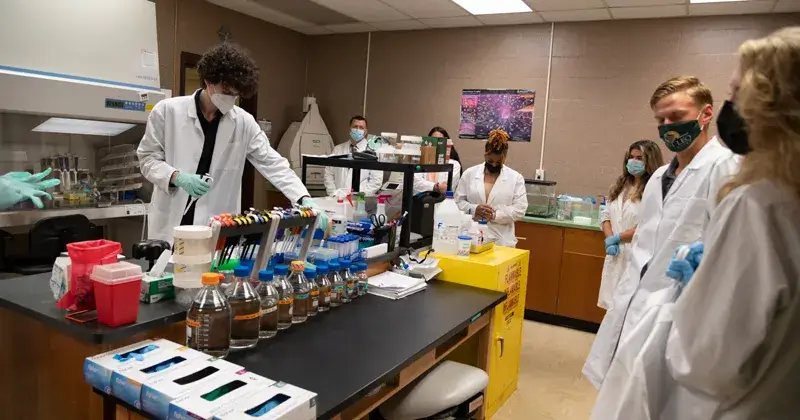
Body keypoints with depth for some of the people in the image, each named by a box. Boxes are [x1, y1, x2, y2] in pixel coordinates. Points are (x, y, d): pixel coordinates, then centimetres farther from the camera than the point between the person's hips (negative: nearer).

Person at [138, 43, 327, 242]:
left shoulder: (244, 122, 0)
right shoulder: (167, 111, -4)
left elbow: (273, 164, -3)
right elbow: (147, 158, 2)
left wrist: (305, 200, -16)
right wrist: (177, 177, -18)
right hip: (171, 224, -1)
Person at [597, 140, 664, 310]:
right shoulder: (620, 186, 12)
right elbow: (605, 215, 12)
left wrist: (618, 237, -8)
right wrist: (610, 239, -5)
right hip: (616, 255, 7)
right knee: (613, 302, 16)